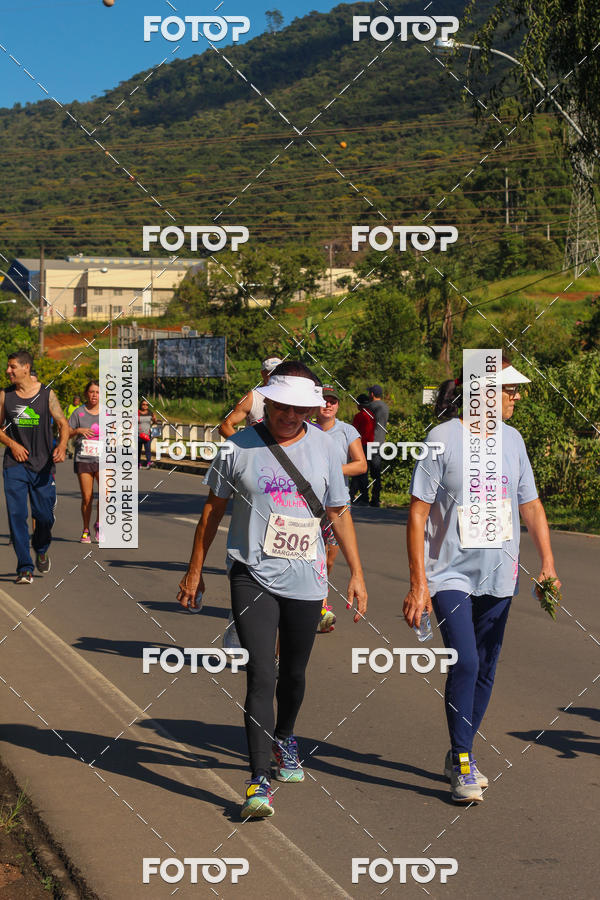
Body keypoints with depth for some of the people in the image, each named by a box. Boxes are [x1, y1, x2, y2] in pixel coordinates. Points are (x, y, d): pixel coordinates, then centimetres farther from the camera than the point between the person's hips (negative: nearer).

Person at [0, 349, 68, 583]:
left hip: (43, 465, -1)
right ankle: (24, 568, -4)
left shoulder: (47, 394, 0)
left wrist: (62, 446, -18)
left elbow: (63, 424, 1)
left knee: (44, 516, 3)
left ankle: (41, 551, 35)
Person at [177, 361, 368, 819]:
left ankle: (284, 738, 43)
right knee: (261, 675, -12)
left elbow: (339, 514, 10)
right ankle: (260, 780, -10)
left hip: (306, 579, 3)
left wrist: (357, 574, 7)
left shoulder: (324, 447, 4)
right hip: (252, 575, -2)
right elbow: (214, 508, 7)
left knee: (294, 673, 14)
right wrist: (195, 569, 9)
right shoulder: (239, 447, -2)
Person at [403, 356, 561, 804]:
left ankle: (460, 756, 25)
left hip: (499, 575, 5)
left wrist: (548, 564, 6)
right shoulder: (443, 439, -9)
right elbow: (418, 513, -9)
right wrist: (418, 582, -13)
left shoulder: (512, 439, 6)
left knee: (484, 670, 10)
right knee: (465, 662, -16)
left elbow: (531, 504, 15)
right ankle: (463, 765, -3)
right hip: (451, 573, -5)